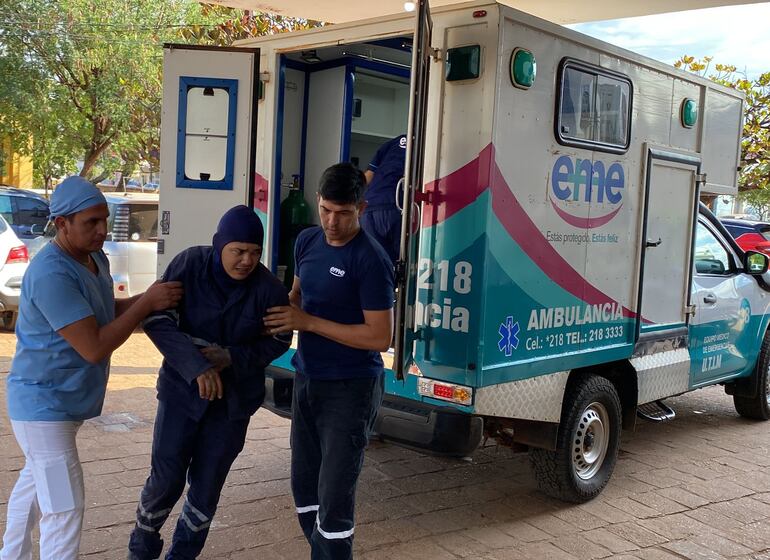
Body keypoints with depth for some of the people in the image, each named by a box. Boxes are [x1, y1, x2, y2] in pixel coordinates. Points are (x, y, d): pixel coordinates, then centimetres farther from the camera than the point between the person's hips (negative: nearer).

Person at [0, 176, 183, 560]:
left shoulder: (95, 258, 1)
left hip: (63, 401, 10)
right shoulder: (51, 274, -29)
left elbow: (108, 312, 13)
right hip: (44, 405, -10)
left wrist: (152, 298, -4)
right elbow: (95, 347, -30)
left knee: (33, 484, 27)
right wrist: (147, 303, -26)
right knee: (65, 509, -6)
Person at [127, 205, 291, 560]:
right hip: (182, 390, -1)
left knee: (207, 485, 9)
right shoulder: (189, 265, -16)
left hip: (234, 399, 1)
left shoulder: (268, 288, -15)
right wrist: (197, 366, -29)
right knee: (166, 479, 2)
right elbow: (157, 319, -18)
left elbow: (278, 341, -2)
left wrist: (233, 357, -18)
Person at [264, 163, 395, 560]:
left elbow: (380, 336, -20)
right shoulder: (307, 242, 4)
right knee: (304, 486, 17)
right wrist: (278, 313, -3)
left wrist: (309, 323, -21)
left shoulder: (370, 260, -18)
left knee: (334, 498, -4)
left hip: (350, 389, -7)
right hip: (307, 380, 8)